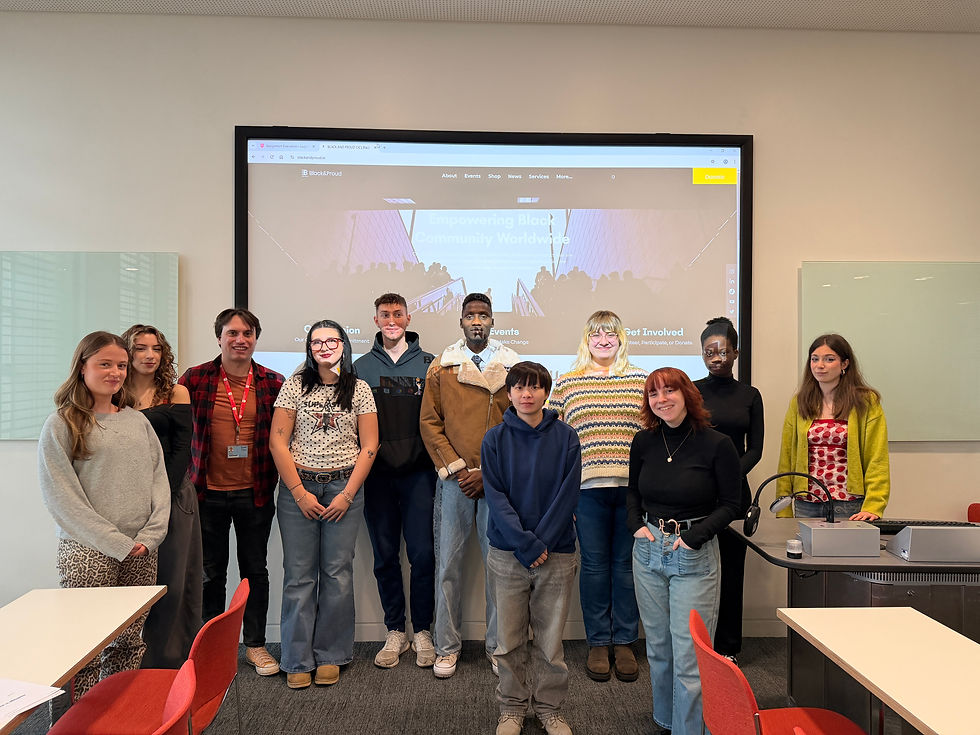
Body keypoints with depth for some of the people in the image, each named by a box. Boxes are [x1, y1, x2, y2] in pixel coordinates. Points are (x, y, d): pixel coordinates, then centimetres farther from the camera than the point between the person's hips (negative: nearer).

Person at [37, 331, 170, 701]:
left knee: (129, 643, 8)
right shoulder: (61, 424, -2)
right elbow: (60, 496, -7)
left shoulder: (137, 420, 12)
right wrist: (116, 542, -11)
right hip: (87, 552, -4)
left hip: (141, 552, 4)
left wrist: (150, 535, -3)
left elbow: (159, 479, 11)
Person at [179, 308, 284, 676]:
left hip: (255, 493, 1)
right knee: (211, 572, 12)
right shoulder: (195, 379, -3)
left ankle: (255, 644, 26)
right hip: (208, 493, 0)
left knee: (255, 569, 11)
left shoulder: (273, 383, 0)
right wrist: (185, 480, 0)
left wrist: (276, 477, 1)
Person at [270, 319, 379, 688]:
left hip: (344, 488, 0)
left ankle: (330, 656, 17)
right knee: (299, 574, 2)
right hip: (298, 486, 0)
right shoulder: (295, 386, 4)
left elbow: (369, 446, 2)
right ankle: (298, 661, 14)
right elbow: (278, 441, 0)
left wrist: (347, 495, -5)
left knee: (337, 573, 2)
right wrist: (300, 492, -6)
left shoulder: (359, 389, 5)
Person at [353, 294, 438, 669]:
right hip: (377, 473, 2)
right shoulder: (361, 366, 9)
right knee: (385, 556, 8)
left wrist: (434, 460, -4)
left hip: (418, 472, -1)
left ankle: (422, 631, 15)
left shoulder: (428, 364, 6)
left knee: (422, 554, -2)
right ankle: (395, 632, 21)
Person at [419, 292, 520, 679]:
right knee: (448, 562, 4)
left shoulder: (512, 367, 5)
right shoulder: (441, 367, 7)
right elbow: (429, 422, 5)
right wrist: (455, 468, -5)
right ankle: (447, 647, 18)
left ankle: (498, 646, 18)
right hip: (453, 481, 1)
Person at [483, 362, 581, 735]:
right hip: (506, 554, 0)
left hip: (556, 552, 0)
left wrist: (540, 543, -13)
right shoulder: (495, 438, -1)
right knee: (509, 639, 10)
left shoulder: (566, 437, -2)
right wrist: (524, 544, -15)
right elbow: (495, 496, -7)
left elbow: (567, 495, -6)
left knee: (550, 639, 10)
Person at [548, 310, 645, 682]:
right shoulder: (566, 383, 6)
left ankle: (624, 643, 24)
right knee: (594, 565, 8)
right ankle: (598, 644, 23)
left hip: (633, 488, 1)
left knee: (627, 564, 9)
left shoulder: (641, 380, 8)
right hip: (587, 488, 0)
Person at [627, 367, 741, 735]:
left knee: (689, 654, -3)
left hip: (695, 556, -4)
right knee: (657, 647, 16)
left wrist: (694, 536, -14)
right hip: (649, 551, 4)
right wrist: (637, 525, 0)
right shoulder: (644, 442, 2)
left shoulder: (717, 445, -10)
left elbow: (731, 504, -4)